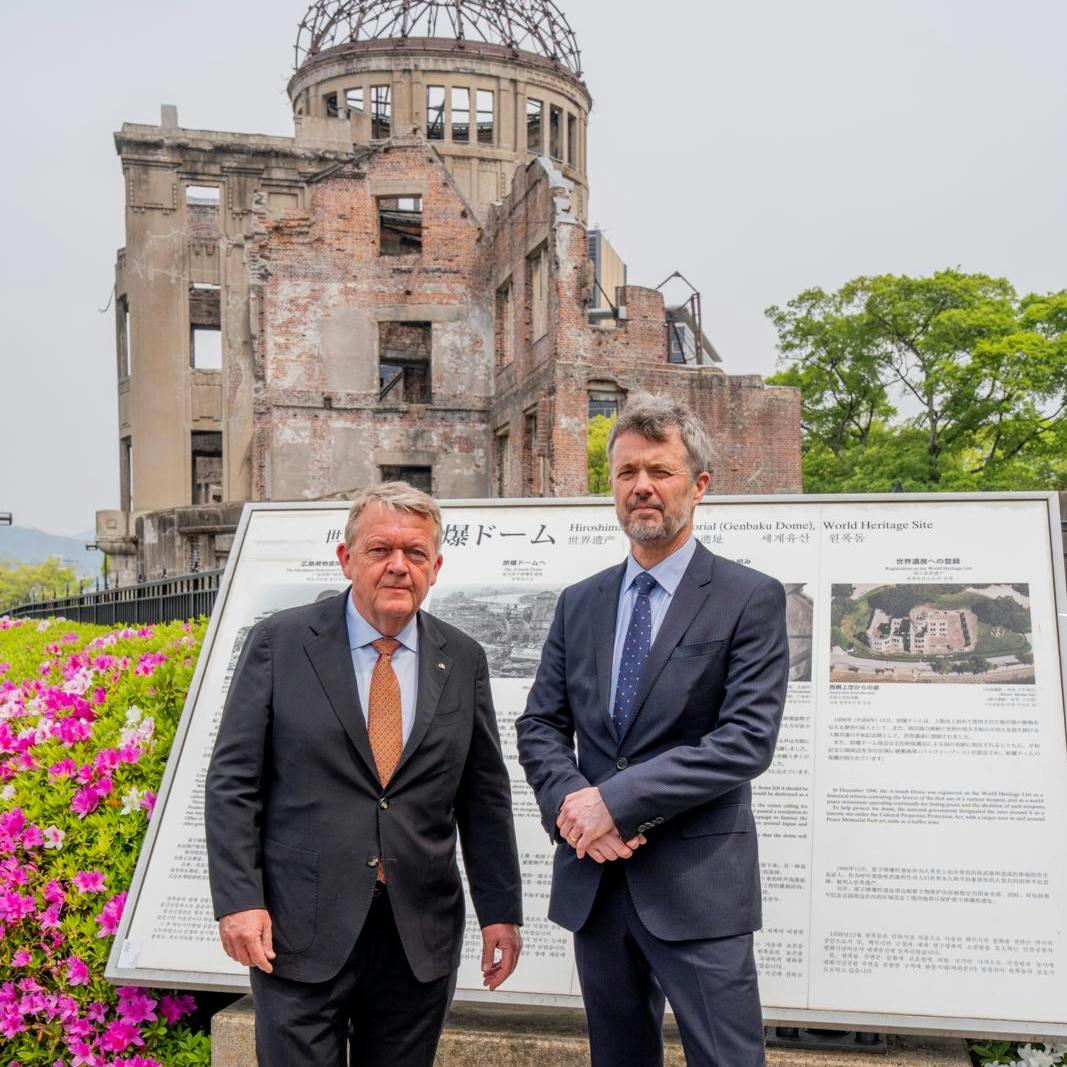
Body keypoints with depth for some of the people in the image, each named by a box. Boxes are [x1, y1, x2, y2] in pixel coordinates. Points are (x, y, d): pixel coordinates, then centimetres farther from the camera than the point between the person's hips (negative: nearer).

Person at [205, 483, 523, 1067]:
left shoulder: (463, 660, 5)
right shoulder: (279, 642, -3)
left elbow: (485, 796, 8)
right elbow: (233, 782, -3)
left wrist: (500, 911, 5)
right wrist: (238, 901, -10)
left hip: (421, 940, 3)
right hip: (299, 932, -2)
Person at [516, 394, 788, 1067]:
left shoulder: (750, 599, -6)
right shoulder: (580, 603, 10)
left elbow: (749, 739, -15)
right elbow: (540, 725, 9)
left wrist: (616, 799, -18)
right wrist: (571, 805, -11)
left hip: (697, 884, -5)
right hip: (593, 879, 5)